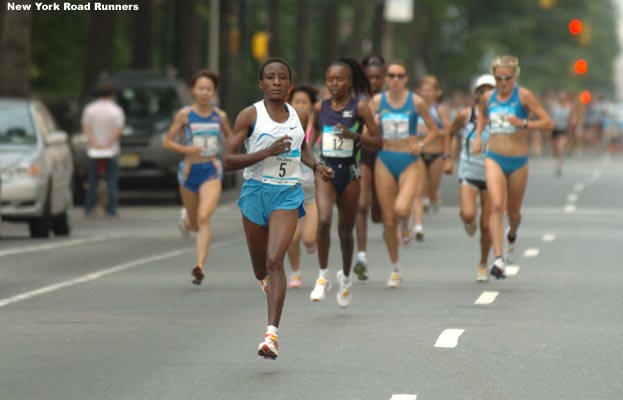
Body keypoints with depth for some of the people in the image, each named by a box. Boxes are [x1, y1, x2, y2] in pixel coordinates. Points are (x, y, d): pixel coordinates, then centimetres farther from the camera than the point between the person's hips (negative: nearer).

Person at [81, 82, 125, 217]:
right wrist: (109, 143, -6)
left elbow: (85, 128, -3)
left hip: (94, 151, 2)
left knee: (92, 181, 9)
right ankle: (111, 209, -2)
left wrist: (94, 143, -8)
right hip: (111, 151, -2)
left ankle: (88, 208, 9)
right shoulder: (116, 111, -5)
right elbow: (118, 130, -11)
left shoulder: (89, 109, 2)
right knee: (112, 181, 1)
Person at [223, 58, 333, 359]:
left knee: (275, 260, -18)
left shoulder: (299, 117, 8)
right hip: (256, 191, 0)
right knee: (260, 266, 14)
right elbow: (228, 162, -9)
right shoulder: (250, 116, -4)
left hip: (288, 193, 0)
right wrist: (267, 152, -19)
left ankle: (272, 334, -25)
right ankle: (268, 284, 53)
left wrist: (316, 166, 10)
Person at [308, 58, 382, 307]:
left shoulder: (360, 107, -5)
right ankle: (323, 277, -10)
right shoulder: (321, 107, 4)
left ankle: (345, 278, 32)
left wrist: (354, 135, -22)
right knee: (324, 221, -22)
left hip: (349, 173, -1)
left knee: (346, 230, 9)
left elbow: (378, 142, -8)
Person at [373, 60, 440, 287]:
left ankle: (405, 224, 13)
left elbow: (434, 130, 8)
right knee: (388, 220, 3)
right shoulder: (377, 101, 1)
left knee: (401, 209, -26)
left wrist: (422, 145, -8)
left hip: (408, 161, -2)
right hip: (384, 161, 2)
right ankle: (395, 268, 18)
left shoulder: (416, 102, -2)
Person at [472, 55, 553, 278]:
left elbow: (548, 123, -9)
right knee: (496, 206, -19)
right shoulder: (487, 98, 4)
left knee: (513, 212, 13)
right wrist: (478, 135, 12)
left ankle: (512, 236, 50)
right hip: (494, 159, 1)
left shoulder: (524, 96, -7)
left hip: (518, 161, -1)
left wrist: (524, 123, -23)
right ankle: (498, 259, -26)